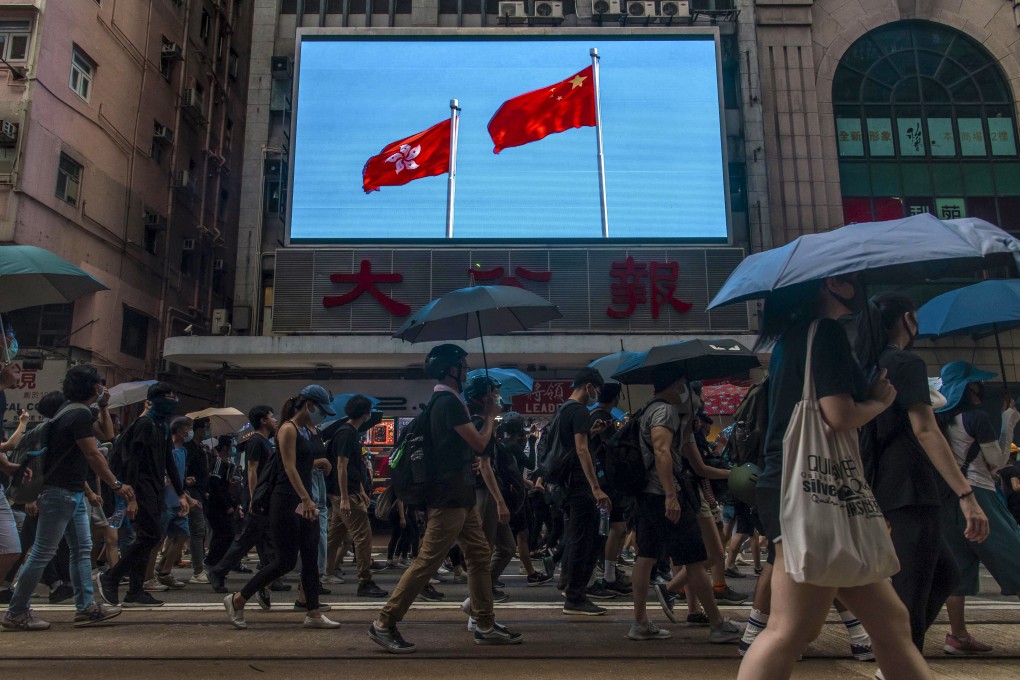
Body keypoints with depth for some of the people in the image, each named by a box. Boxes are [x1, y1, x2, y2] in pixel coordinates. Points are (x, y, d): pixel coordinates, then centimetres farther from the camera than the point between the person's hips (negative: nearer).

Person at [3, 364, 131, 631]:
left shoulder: (72, 410, 13)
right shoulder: (80, 413, -17)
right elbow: (93, 455, -20)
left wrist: (104, 406, 14)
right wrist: (117, 485, -18)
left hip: (73, 493, 10)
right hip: (60, 493, -10)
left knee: (82, 549, 10)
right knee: (42, 554, -2)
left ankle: (86, 606, 13)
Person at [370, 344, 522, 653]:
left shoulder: (443, 401, 15)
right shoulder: (449, 401, -17)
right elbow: (479, 443, -13)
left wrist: (481, 415, 13)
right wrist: (490, 415, 1)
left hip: (460, 496, 11)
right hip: (449, 497, -11)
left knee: (480, 556, 12)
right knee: (427, 561, -6)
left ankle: (485, 625, 19)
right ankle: (384, 623, 4)